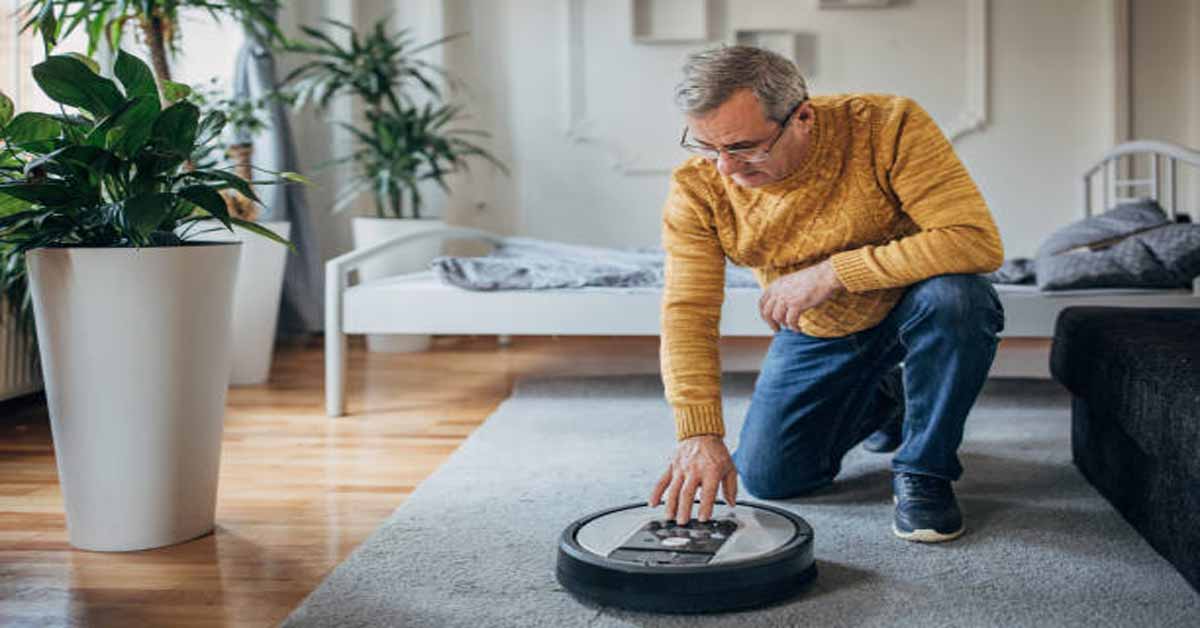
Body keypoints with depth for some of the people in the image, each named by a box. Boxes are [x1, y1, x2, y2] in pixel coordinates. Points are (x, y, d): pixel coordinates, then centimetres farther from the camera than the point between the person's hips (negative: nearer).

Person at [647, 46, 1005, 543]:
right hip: (814, 335, 4)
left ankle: (923, 471, -12)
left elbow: (978, 240, -38)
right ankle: (880, 401, 28)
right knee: (768, 477, -2)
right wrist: (698, 434, -38)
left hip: (907, 309, -3)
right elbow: (687, 315, -25)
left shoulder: (888, 127, -31)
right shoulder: (697, 188, -21)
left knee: (953, 297, -37)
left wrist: (833, 272, -39)